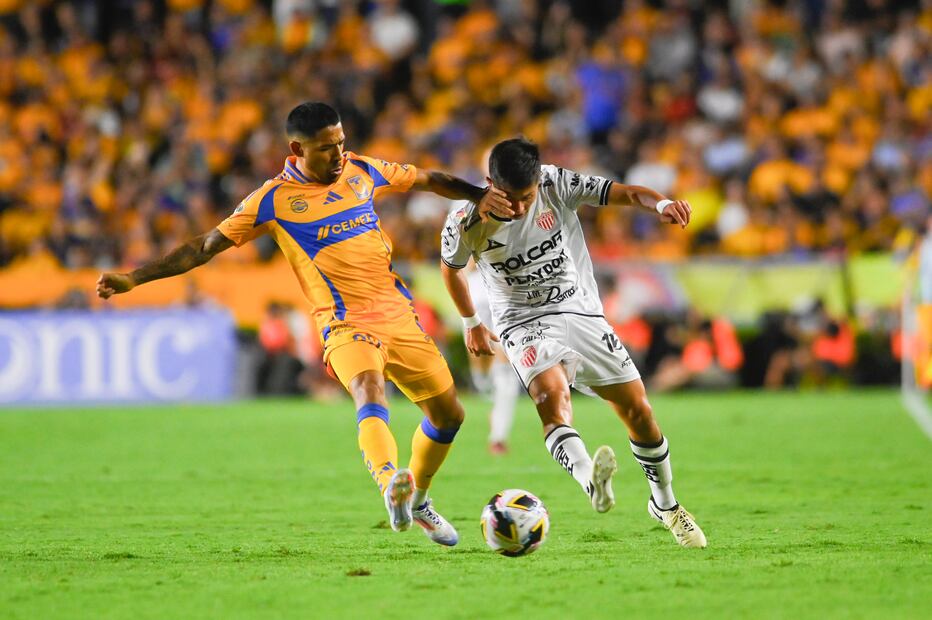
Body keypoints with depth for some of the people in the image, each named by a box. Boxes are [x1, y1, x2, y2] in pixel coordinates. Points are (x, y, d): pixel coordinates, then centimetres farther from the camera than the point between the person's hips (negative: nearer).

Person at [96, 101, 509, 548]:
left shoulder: (362, 172, 7)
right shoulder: (273, 200, -4)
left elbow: (429, 180, 23)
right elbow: (205, 247, 0)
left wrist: (480, 195, 16)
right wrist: (133, 279, -4)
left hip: (400, 316, 6)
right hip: (346, 324, -6)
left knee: (448, 414, 11)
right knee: (370, 394, -35)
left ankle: (417, 501, 34)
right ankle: (390, 482, -61)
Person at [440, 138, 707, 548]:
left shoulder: (557, 186, -13)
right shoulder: (466, 224, -14)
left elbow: (624, 193, -17)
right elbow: (451, 268, 8)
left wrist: (660, 203, -38)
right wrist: (471, 323, 20)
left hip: (582, 313, 3)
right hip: (525, 324, -3)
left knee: (638, 410, 2)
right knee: (552, 396, -33)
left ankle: (665, 505, 26)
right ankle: (592, 482, -59)